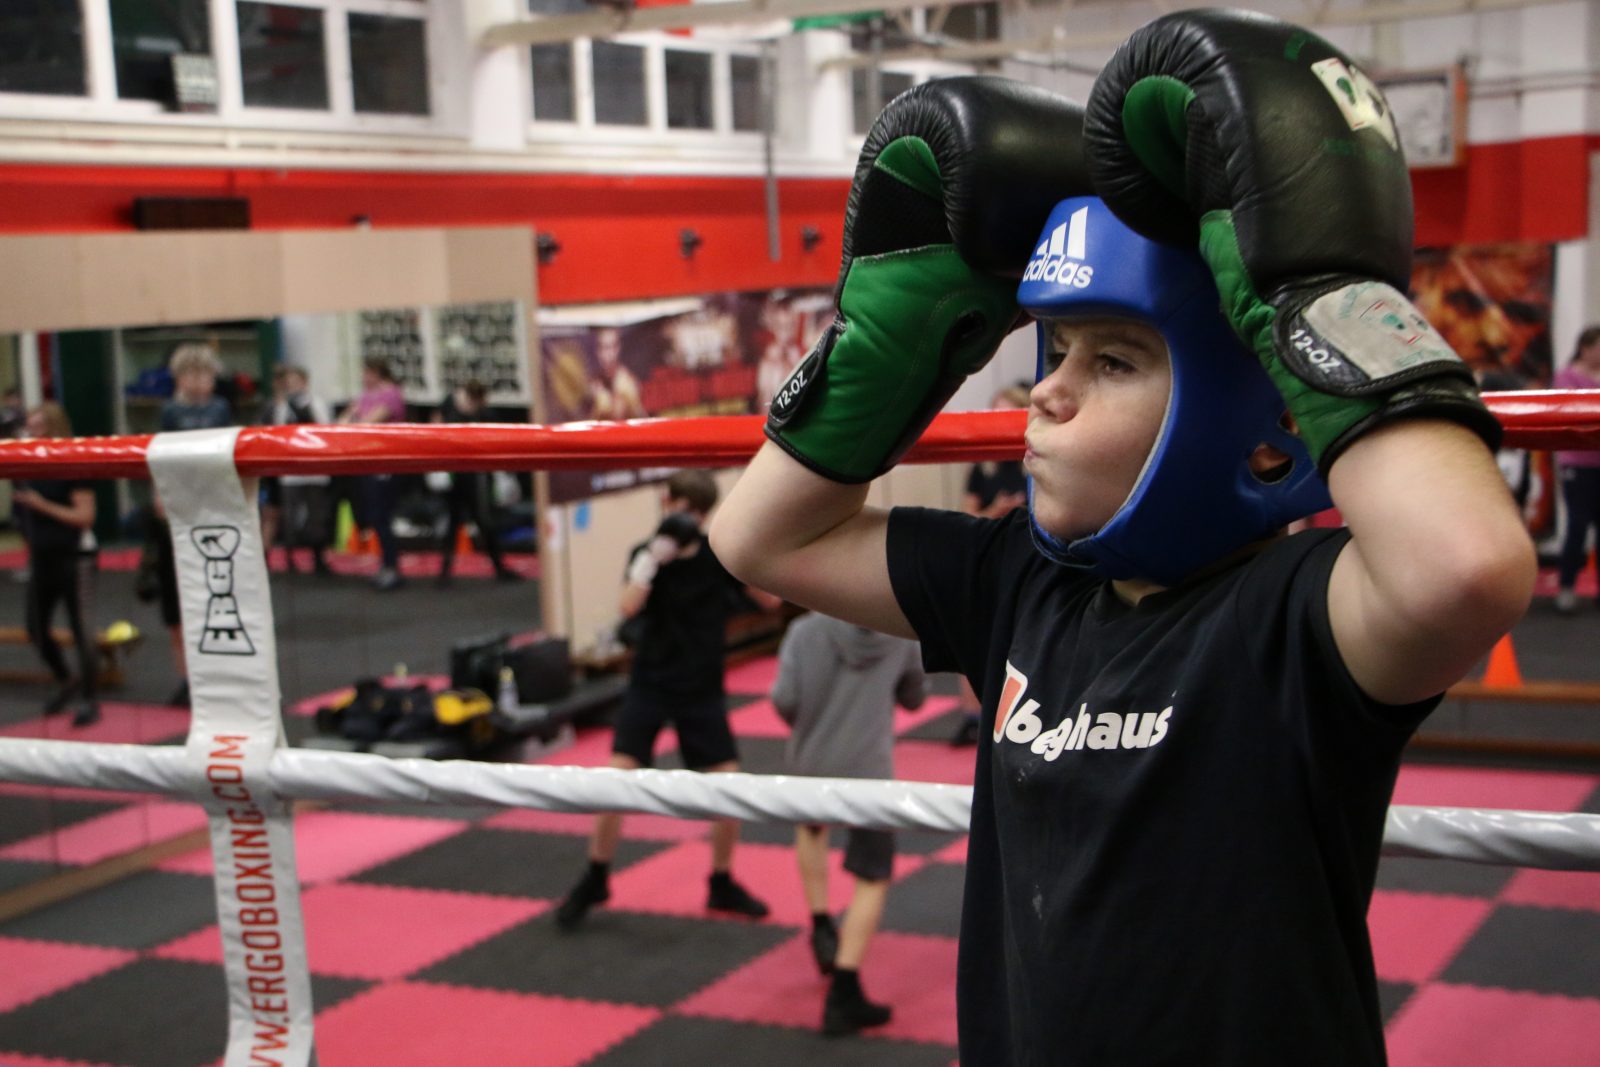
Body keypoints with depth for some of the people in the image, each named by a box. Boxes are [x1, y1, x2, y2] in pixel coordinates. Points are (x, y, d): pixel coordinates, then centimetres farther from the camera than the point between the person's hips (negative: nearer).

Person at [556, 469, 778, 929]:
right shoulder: (646, 554, -7)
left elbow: (770, 601, -4)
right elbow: (629, 607, -25)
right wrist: (655, 554, -33)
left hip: (702, 690, 2)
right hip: (650, 686, -1)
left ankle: (722, 884, 21)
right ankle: (594, 881, 10)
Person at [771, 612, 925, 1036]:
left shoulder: (805, 631, -5)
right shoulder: (900, 638, 1)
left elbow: (784, 699, -13)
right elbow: (915, 698, 14)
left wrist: (804, 724, 8)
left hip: (809, 764, 2)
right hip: (868, 769, -2)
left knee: (811, 826, 35)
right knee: (872, 881, 6)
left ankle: (822, 928, 27)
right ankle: (843, 996, -2)